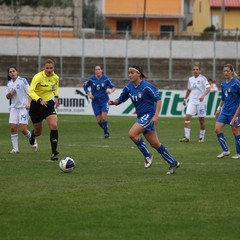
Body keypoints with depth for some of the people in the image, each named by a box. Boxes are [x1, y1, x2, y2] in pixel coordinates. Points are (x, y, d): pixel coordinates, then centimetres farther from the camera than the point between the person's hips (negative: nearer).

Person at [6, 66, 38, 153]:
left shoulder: (22, 81, -7)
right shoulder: (9, 83, 10)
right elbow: (7, 97, 19)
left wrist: (29, 103, -23)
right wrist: (10, 94, -5)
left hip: (24, 107, -5)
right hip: (14, 107, 5)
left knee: (23, 129, -10)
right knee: (13, 128, -5)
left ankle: (33, 142, 17)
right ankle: (15, 148, 2)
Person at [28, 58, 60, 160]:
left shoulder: (56, 77, -6)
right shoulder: (38, 77, -22)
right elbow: (31, 91, -33)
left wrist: (56, 97, 9)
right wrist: (40, 100, -46)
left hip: (49, 103, 3)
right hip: (36, 104, -3)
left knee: (54, 126, -22)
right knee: (38, 131, 12)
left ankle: (54, 152, -17)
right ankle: (33, 135, 53)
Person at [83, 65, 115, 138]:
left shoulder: (106, 79, -7)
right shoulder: (91, 79, -3)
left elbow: (113, 87, -2)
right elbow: (85, 86, 11)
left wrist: (111, 90, -25)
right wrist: (89, 94, -3)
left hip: (104, 100, -2)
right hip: (95, 101, 2)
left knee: (104, 117, -17)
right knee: (99, 120, -1)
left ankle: (106, 132, 4)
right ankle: (105, 130, 26)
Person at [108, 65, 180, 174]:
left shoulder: (146, 86, -15)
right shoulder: (128, 87, 5)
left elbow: (158, 100, -12)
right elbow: (121, 99, 10)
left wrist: (156, 115, -20)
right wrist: (113, 102, -12)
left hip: (149, 115, -7)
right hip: (141, 116, 7)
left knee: (132, 134, -22)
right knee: (155, 144, 9)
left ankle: (147, 156, -6)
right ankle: (173, 163, 19)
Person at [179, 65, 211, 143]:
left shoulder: (203, 78, -5)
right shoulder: (190, 79, 11)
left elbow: (208, 88, -16)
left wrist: (203, 95, -31)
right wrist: (185, 99, 28)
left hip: (200, 102, -4)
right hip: (192, 101, 4)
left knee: (201, 120, 2)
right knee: (187, 117, -12)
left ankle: (201, 137, 16)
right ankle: (187, 137, -14)